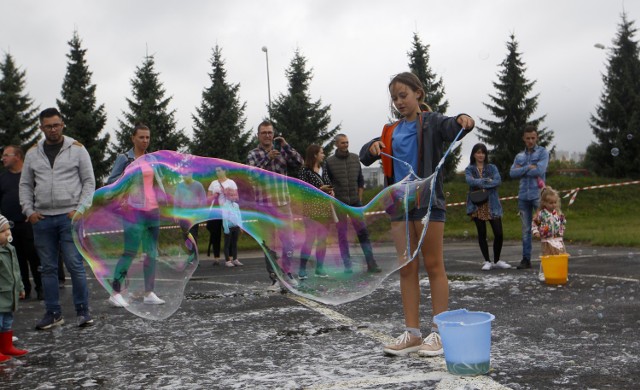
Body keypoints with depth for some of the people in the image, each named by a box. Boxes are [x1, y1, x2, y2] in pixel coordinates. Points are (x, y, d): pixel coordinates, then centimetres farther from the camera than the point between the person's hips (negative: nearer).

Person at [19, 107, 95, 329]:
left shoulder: (77, 149, 2)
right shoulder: (33, 153, 11)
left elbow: (89, 182, 1)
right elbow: (25, 185, 15)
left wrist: (80, 209, -9)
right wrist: (29, 211, 1)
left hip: (70, 217, -3)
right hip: (42, 219, 4)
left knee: (75, 265, -5)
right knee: (48, 268, 8)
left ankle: (83, 311, 5)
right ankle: (53, 313, 17)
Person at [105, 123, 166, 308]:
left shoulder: (152, 159, 13)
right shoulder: (124, 158, -2)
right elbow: (111, 182, -3)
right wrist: (129, 174, -14)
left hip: (153, 211, 6)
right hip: (134, 211, -6)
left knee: (152, 253, 7)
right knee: (129, 252, -9)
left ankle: (149, 293, 14)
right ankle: (115, 293, -2)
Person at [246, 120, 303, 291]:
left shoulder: (281, 151, 10)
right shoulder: (253, 154, 3)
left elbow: (298, 163, -1)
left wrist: (286, 146, -9)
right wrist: (268, 159, -22)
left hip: (284, 203, 3)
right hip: (264, 205, -2)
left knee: (288, 240, 6)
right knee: (269, 244, 1)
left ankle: (287, 272, 24)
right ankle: (274, 278, 8)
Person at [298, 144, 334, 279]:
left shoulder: (323, 170, 16)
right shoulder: (305, 170, -4)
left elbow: (329, 186, 22)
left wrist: (331, 192, 0)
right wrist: (320, 189, -16)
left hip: (325, 207, 7)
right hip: (312, 207, -7)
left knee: (323, 238, 7)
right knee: (309, 238, -10)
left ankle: (320, 268, 13)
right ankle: (302, 269, -7)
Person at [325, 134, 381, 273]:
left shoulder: (355, 158, 7)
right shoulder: (330, 161, -2)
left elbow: (360, 180, 12)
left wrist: (359, 198, 6)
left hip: (355, 203, 2)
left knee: (363, 232, 0)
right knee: (342, 235, 3)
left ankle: (371, 263, 4)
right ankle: (347, 265, 9)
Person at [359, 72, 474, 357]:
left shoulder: (431, 122, 0)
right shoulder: (391, 131, 16)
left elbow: (451, 128, -21)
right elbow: (364, 157, 15)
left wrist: (464, 120, -44)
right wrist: (373, 148, -8)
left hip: (427, 201, -5)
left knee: (434, 265, 0)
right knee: (407, 269, 6)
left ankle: (439, 333, 6)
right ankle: (412, 334, 12)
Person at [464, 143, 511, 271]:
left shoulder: (492, 168, 11)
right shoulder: (469, 169, 9)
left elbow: (498, 181, -8)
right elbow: (470, 181, -12)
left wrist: (480, 184, -14)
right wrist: (486, 181, -14)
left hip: (492, 205, 1)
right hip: (477, 206, -1)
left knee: (498, 233, -3)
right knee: (482, 234, 3)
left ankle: (497, 261, 16)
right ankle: (487, 261, 13)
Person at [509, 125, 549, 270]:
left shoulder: (542, 152, 3)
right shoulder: (519, 156, 15)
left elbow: (539, 170, -13)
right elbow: (512, 173, 1)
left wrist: (521, 170, -3)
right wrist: (528, 167, -9)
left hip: (538, 195, -4)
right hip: (523, 196, 4)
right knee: (526, 229, 7)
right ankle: (526, 259, 10)